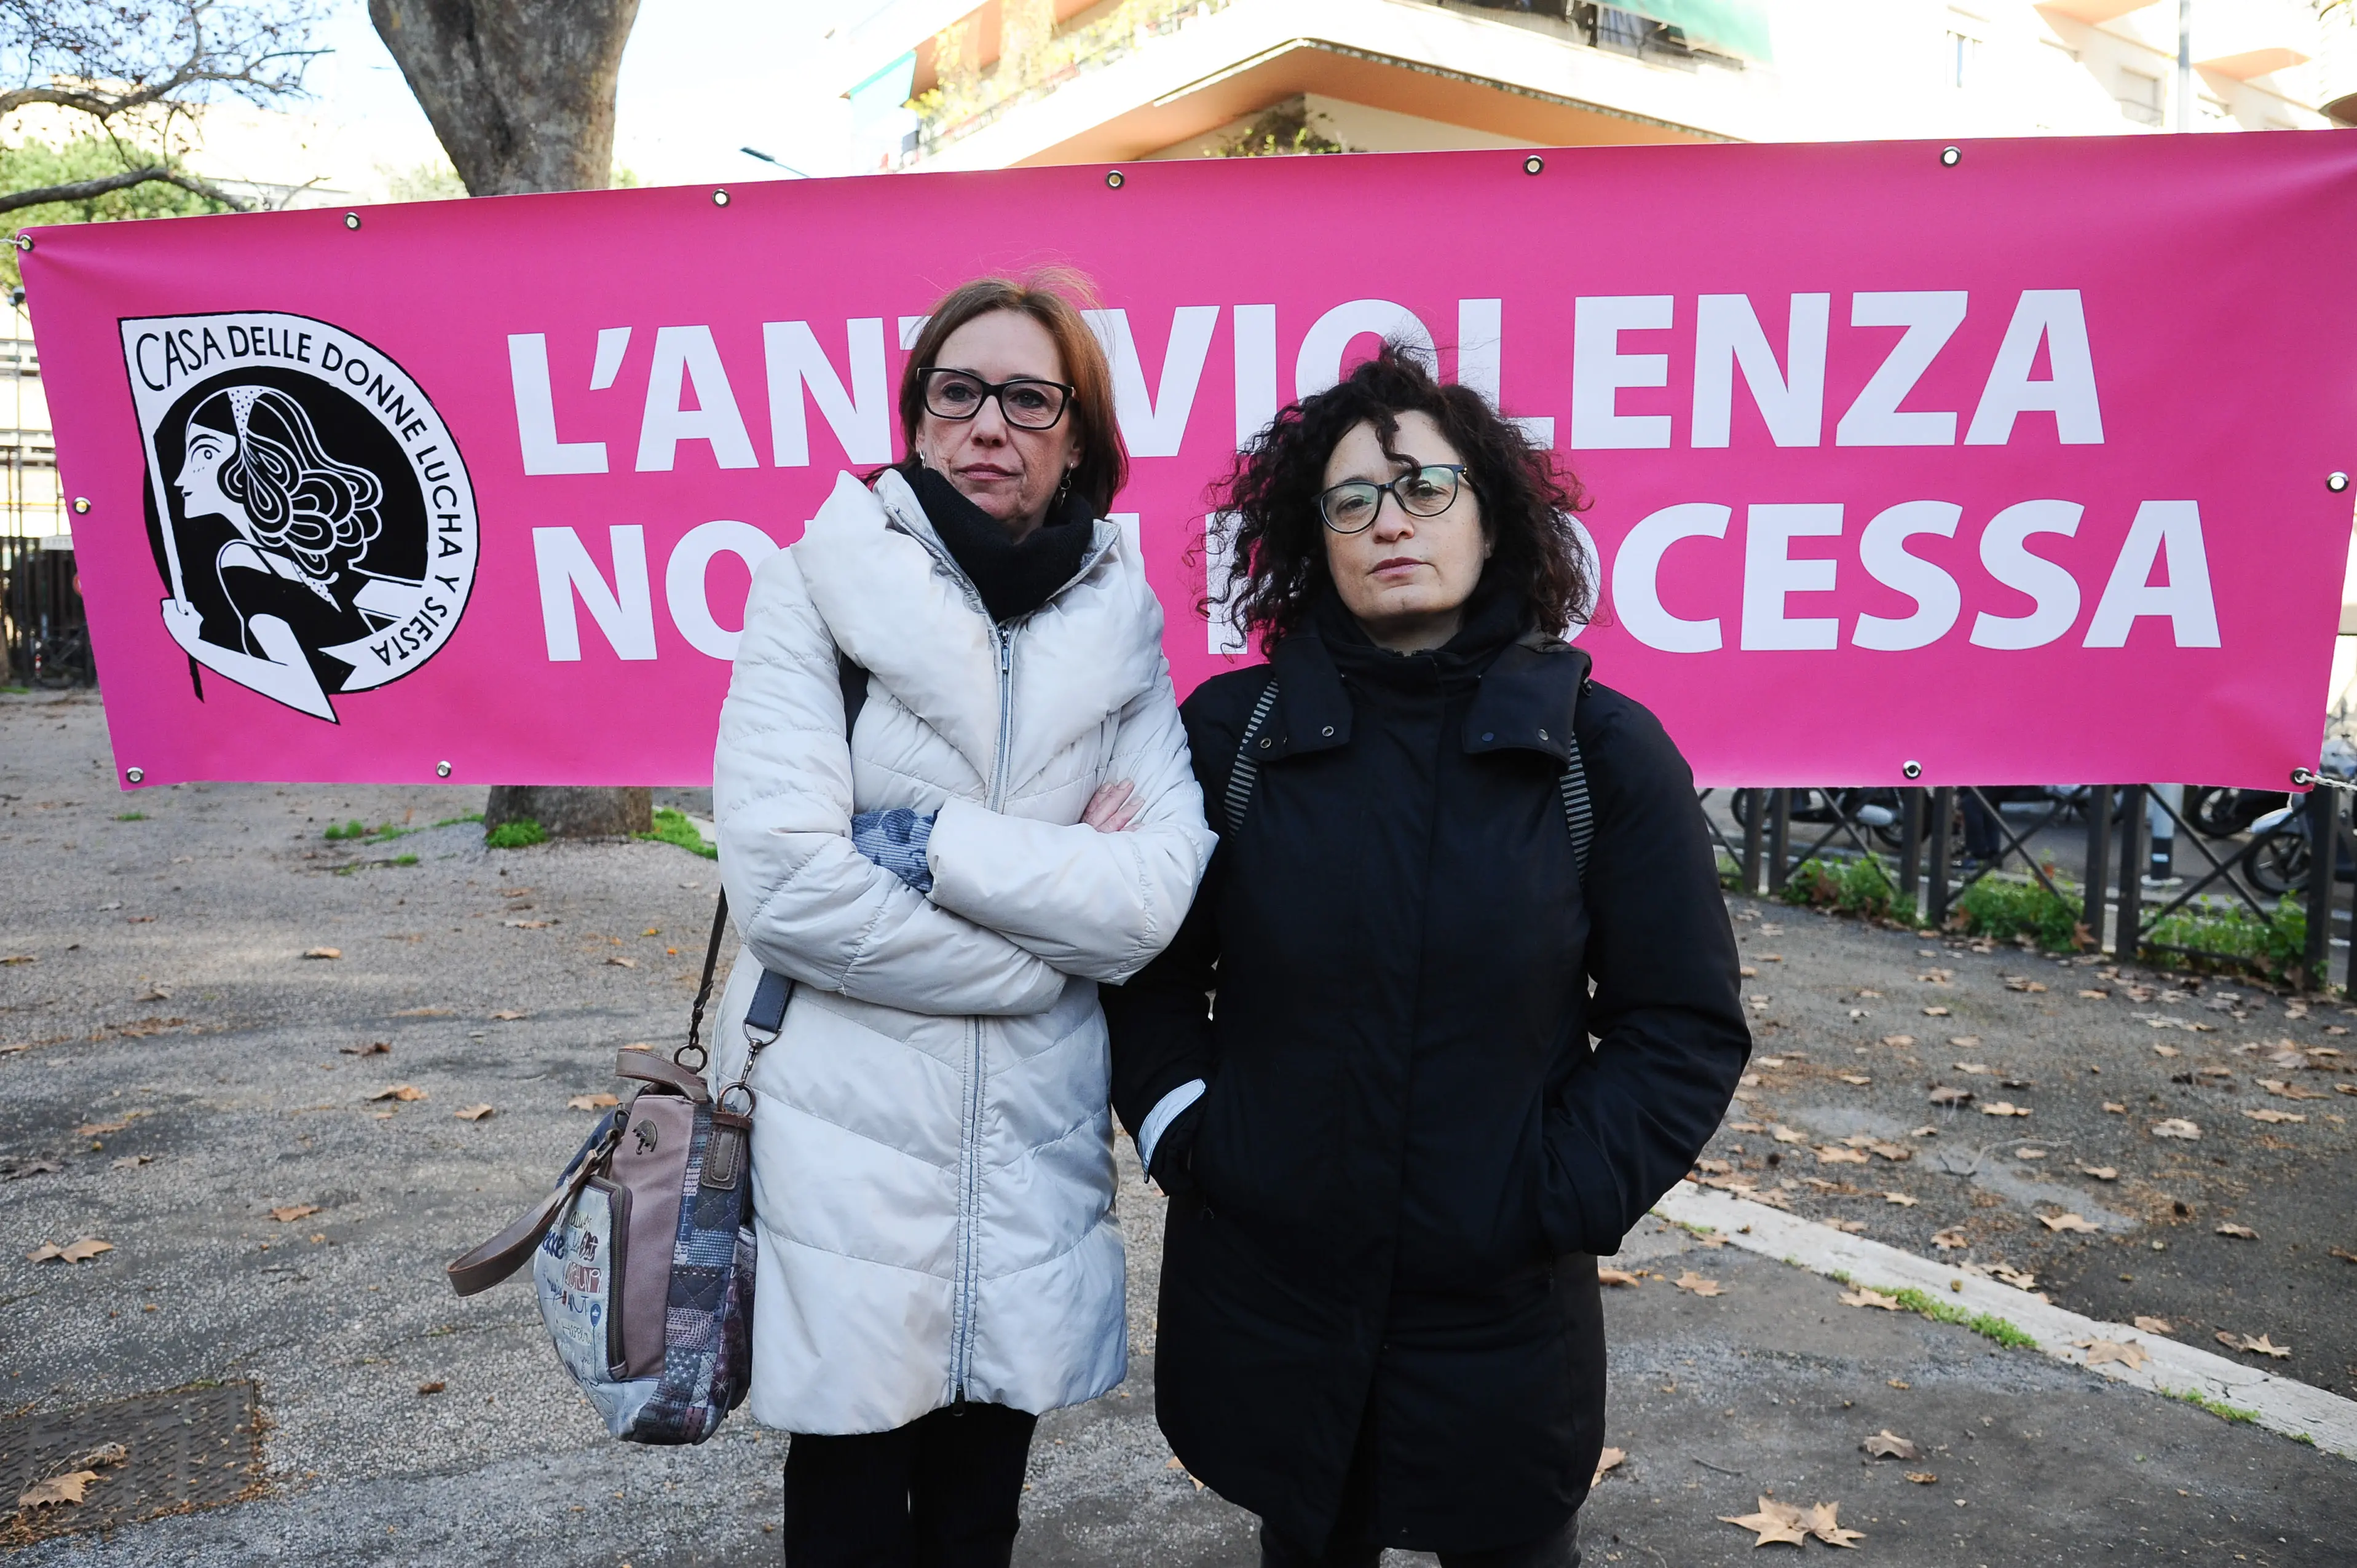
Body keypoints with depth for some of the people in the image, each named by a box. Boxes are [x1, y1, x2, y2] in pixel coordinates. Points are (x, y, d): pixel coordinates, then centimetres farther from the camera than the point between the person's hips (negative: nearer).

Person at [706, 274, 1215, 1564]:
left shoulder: (1118, 622, 2)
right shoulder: (819, 584, -7)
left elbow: (1157, 889, -9)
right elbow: (785, 880, -18)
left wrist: (931, 842, -18)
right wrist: (1049, 936, -11)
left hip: (1035, 1143, 3)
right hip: (845, 1141, -2)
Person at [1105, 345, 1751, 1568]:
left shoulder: (1605, 751, -6)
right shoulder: (1232, 729, -5)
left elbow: (1687, 1027, -3)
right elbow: (1150, 968, 5)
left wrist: (1558, 1201, -10)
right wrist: (1183, 1136, -6)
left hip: (1504, 1309, 0)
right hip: (1262, 1298, 1)